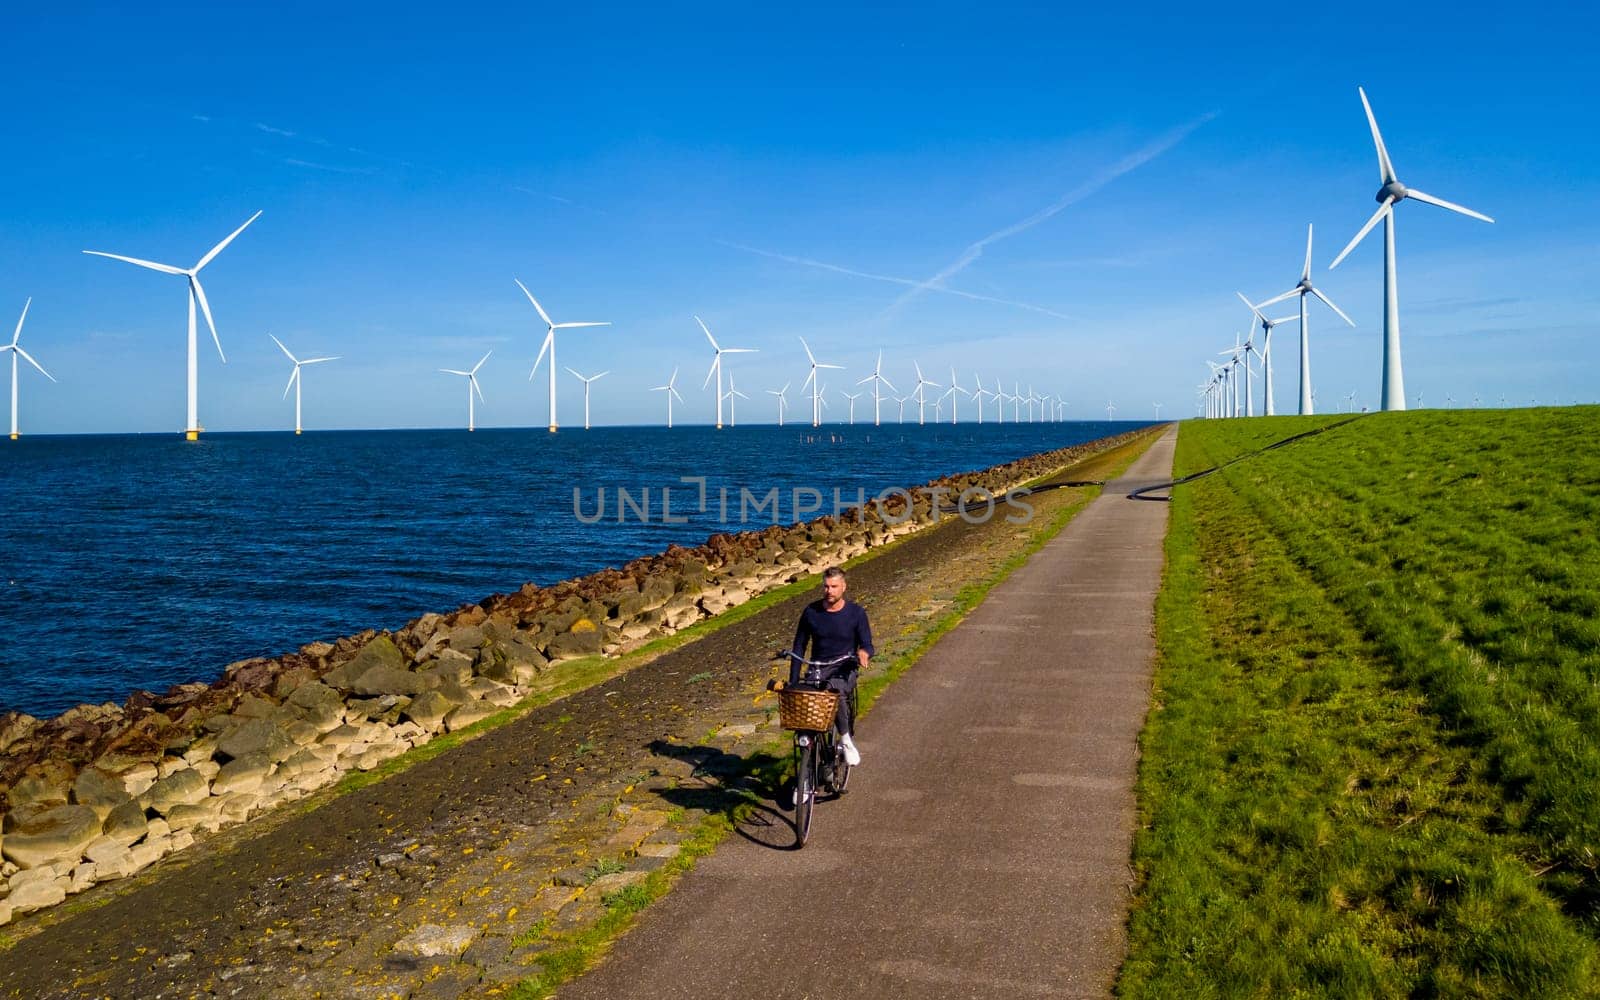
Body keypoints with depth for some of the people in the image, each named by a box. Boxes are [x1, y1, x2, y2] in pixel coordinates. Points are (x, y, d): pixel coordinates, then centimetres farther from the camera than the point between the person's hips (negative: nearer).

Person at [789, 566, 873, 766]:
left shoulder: (856, 613, -2)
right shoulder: (811, 612, 2)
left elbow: (867, 645, -2)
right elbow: (799, 647, 7)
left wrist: (864, 652, -29)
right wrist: (793, 683, 1)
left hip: (845, 669, -2)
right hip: (818, 668, 2)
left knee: (835, 689, -37)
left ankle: (846, 739, -20)